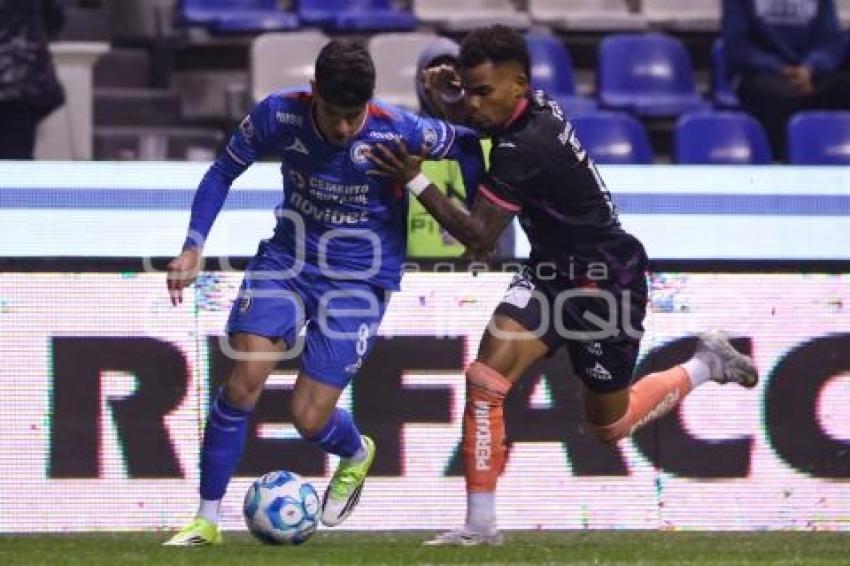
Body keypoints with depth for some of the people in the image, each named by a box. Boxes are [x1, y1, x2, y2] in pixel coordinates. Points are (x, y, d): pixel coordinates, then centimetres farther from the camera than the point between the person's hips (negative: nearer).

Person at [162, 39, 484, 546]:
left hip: (361, 279, -2)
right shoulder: (278, 115, -15)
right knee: (244, 381, -17)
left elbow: (469, 147, -4)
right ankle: (207, 520, -3)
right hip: (288, 259, 2)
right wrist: (193, 249, -6)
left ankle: (357, 456, 34)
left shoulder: (398, 132, -22)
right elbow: (224, 172, 1)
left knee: (309, 418, -5)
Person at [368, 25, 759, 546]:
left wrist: (416, 181, -29)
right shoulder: (536, 109, -5)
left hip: (606, 281, -8)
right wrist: (450, 101, -3)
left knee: (609, 424, 11)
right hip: (551, 271, 8)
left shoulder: (525, 148, -31)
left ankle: (705, 366, 35)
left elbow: (478, 237, -27)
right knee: (485, 379, -10)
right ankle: (481, 524, -6)